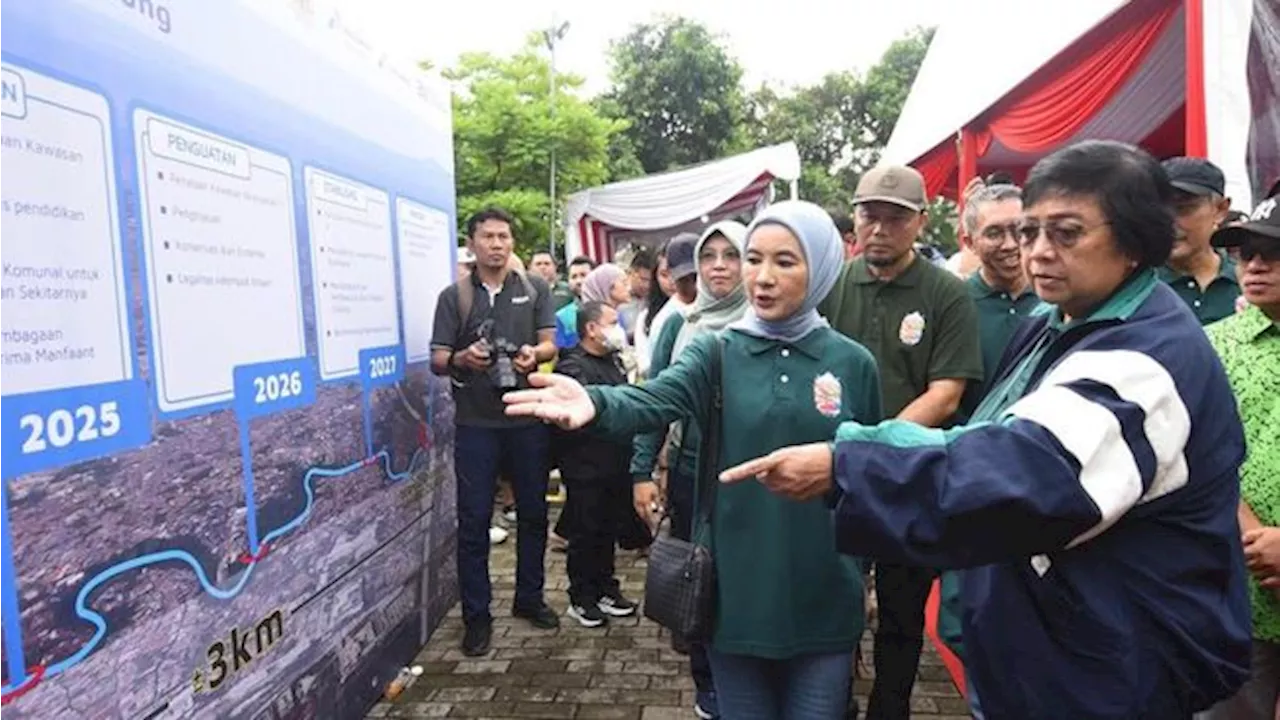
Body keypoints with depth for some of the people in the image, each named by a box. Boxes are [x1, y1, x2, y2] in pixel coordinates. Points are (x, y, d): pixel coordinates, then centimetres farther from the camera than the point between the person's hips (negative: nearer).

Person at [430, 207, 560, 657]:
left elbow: (549, 344, 3)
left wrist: (534, 354, -20)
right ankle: (476, 615, 16)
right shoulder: (454, 296, 4)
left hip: (528, 418, 2)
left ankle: (529, 598, 30)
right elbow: (438, 360, 1)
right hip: (476, 422, -1)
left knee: (533, 511, 12)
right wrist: (462, 358, -21)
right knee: (474, 519, 2)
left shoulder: (535, 290, 8)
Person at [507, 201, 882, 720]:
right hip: (736, 591, 0)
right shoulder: (716, 352, -4)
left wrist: (862, 564, 9)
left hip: (824, 599, 1)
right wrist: (598, 404, -44)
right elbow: (658, 398, -23)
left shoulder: (854, 363, -2)